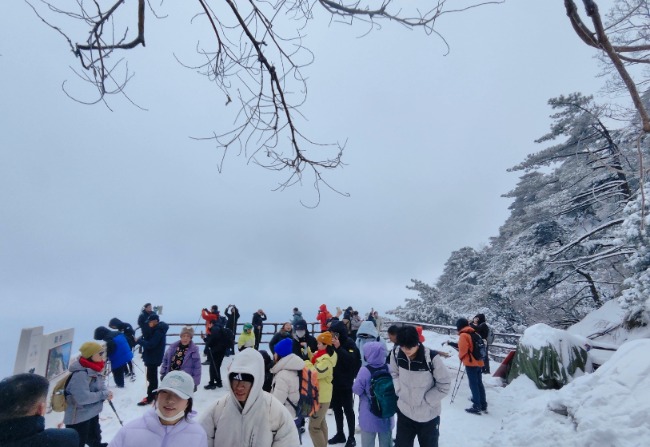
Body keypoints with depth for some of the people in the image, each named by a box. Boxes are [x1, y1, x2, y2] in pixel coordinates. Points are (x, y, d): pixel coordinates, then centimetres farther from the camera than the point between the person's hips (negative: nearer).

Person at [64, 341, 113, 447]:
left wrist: (106, 392, -10)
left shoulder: (94, 369, -1)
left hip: (92, 414, 9)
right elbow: (83, 398, -35)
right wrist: (104, 394, -24)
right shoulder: (80, 374, -31)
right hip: (78, 418, -9)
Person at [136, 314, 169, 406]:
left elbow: (151, 344, -26)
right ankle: (152, 395, 30)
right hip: (152, 357, 10)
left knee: (152, 378, -1)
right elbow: (150, 341, 15)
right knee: (152, 377, 19)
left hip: (153, 358, -10)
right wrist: (142, 339, -1)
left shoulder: (158, 331, -22)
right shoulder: (156, 330, 10)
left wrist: (139, 340, -17)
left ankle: (149, 398, 7)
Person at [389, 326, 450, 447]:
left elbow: (444, 385, -14)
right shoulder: (396, 353, -15)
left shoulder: (432, 358, -27)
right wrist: (399, 390, -9)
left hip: (428, 415, -3)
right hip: (404, 412, 3)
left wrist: (425, 400, -16)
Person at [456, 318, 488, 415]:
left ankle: (477, 406, 0)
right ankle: (483, 405, 23)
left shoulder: (463, 335, -12)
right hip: (479, 362, 8)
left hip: (471, 363, -8)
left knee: (473, 384, -2)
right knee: (479, 384, 16)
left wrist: (460, 357, 1)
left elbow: (463, 349, -18)